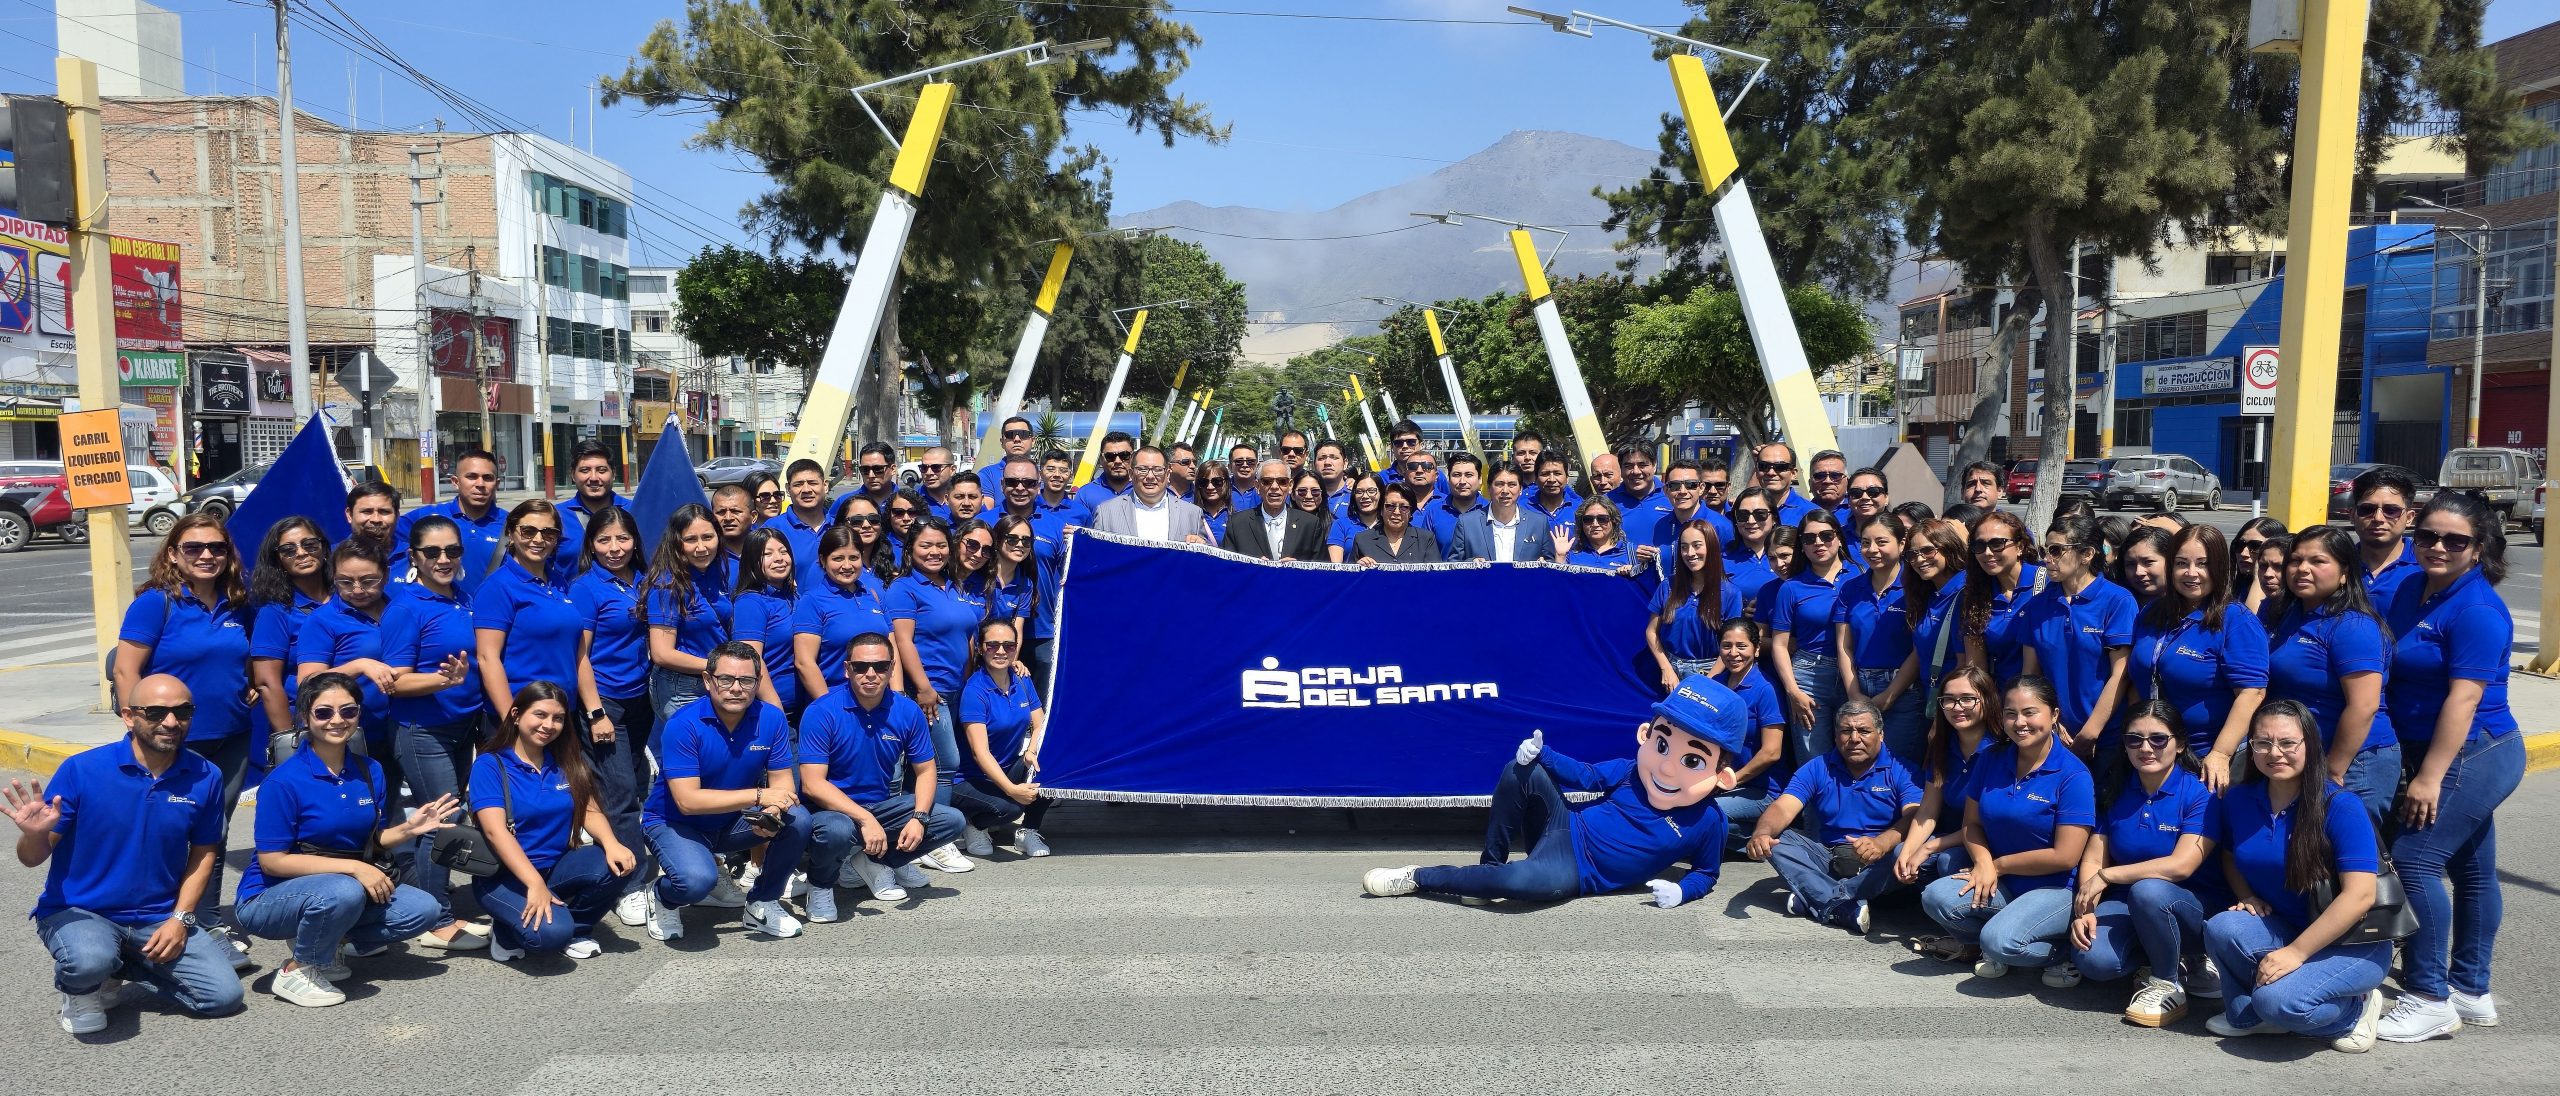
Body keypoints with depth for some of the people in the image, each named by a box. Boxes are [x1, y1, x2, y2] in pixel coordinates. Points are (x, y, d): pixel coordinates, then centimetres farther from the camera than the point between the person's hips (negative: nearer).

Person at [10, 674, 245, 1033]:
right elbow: (33, 859, -7)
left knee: (223, 995, -8)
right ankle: (77, 989, 3)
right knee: (90, 961, -36)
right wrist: (35, 834, -30)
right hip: (78, 911, -3)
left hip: (160, 919, 3)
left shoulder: (205, 777, -6)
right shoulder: (81, 769, -13)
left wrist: (180, 919, -4)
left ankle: (118, 968, 17)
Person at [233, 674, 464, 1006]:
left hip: (346, 886, 6)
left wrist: (408, 829, -13)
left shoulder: (370, 771, 0)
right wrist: (353, 867, -25)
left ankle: (326, 941, 6)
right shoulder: (284, 781, -18)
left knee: (422, 909, -12)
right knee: (343, 892, -37)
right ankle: (297, 971, -10)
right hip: (269, 899, -6)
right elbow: (271, 861, -19)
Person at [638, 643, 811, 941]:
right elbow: (687, 800, -28)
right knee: (697, 881, -34)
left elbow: (783, 782, -7)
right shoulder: (682, 724, -23)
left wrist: (772, 813, -31)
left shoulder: (771, 718, -10)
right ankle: (662, 896, 6)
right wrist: (758, 796, -32)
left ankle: (763, 904, 2)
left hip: (734, 822, 5)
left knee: (797, 820, -22)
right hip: (674, 824, -4)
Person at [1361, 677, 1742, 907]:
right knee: (1521, 771, -19)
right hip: (1566, 829, 4)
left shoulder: (1707, 822, -13)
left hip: (1577, 871, -4)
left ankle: (1419, 877, -16)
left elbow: (1707, 872, 3)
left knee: (1520, 881, -36)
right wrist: (1541, 754, -7)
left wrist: (1681, 890, -19)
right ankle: (1490, 865, -5)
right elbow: (1587, 776, 9)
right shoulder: (1631, 772, -5)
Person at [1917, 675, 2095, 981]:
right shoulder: (1991, 760, 4)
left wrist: (1998, 864, -7)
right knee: (1936, 898, -22)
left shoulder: (2072, 775, -13)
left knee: (1999, 940, -31)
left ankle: (2063, 951, -1)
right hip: (2000, 885, 6)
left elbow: (2065, 857, -16)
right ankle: (1998, 949, 2)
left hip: (2056, 890, -6)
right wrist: (1983, 863, -11)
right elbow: (1972, 823, 10)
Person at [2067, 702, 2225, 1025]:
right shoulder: (2114, 794, 4)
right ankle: (2166, 953, 7)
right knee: (2092, 960, -26)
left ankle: (2168, 985, -13)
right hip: (2128, 904, 4)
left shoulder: (2200, 793, -11)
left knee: (2148, 890, -38)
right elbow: (2092, 860, 2)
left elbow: (2181, 865, -22)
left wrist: (2106, 875, -18)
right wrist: (2085, 909, -16)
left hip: (2194, 907, -4)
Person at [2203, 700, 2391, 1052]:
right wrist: (2247, 897, -4)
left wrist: (2295, 952, -25)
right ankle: (2247, 1015, -1)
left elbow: (2359, 895, -24)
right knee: (2222, 928, -27)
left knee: (2278, 999, -30)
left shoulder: (2341, 807, -19)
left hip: (2354, 944, -5)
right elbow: (2230, 856, 18)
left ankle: (2356, 1009, 3)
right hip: (2282, 929, 5)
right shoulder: (2238, 799, -1)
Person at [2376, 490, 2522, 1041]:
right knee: (2471, 869, 16)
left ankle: (2430, 999, -5)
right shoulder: (2410, 590, 8)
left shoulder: (2477, 610, -18)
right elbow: (2391, 666, 15)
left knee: (2415, 857, -13)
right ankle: (2471, 991, 27)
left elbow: (2464, 697, -22)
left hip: (2471, 754, -9)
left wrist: (2429, 777, -23)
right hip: (2454, 755, 9)